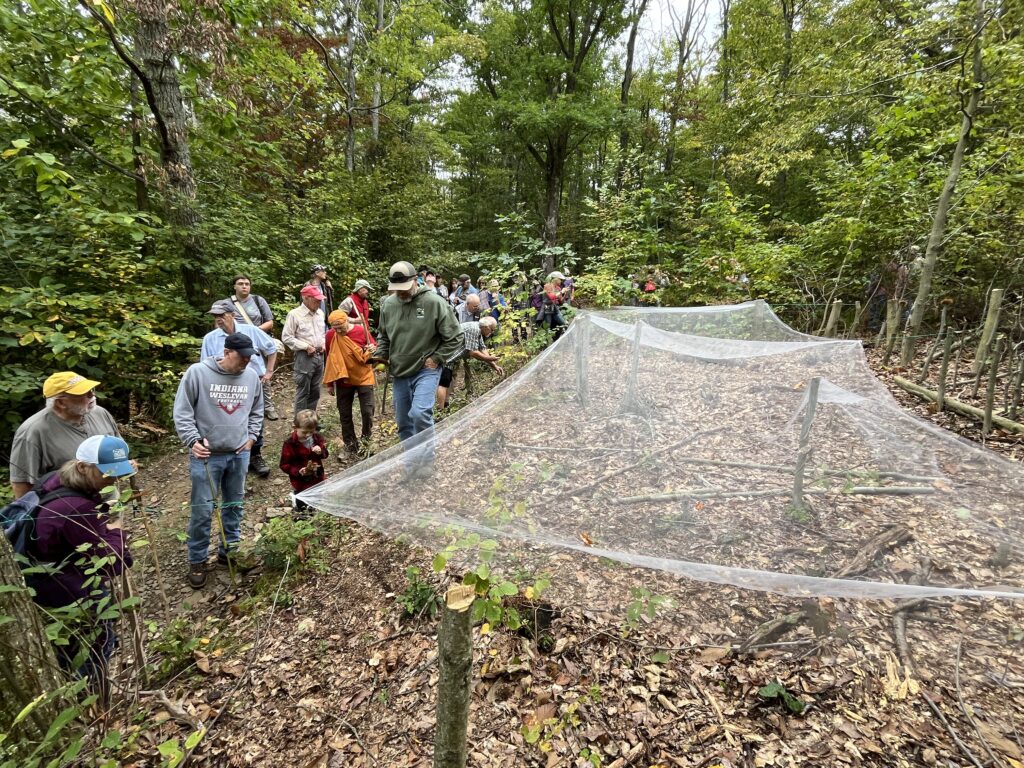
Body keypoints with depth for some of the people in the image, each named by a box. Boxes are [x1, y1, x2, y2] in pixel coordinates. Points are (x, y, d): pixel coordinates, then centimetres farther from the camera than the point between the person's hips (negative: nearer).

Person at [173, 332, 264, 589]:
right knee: (202, 510, 3)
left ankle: (228, 552, 33)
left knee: (234, 506, 15)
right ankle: (197, 561, 22)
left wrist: (251, 436, 6)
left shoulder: (251, 376, 0)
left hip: (239, 454, 4)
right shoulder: (197, 372, -12)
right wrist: (193, 440, -18)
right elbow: (182, 412, -8)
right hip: (206, 454, -4)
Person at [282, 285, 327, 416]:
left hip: (319, 355, 7)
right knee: (303, 392, 0)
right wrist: (306, 347, -16)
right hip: (304, 357, -6)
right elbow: (286, 337, -11)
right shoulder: (294, 314, -11)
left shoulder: (320, 313, 9)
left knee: (315, 391, 14)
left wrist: (323, 344, 3)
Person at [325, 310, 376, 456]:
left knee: (367, 411, -5)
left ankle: (365, 440, 21)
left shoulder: (361, 331, -12)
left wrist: (372, 349, -22)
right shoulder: (330, 335, -7)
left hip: (364, 378, -2)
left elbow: (373, 347, 4)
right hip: (344, 381, 2)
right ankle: (350, 445, 24)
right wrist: (329, 383, 5)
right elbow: (328, 359, 3)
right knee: (345, 414, 8)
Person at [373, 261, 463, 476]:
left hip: (426, 371, -5)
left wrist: (437, 358, -10)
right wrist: (380, 354, 0)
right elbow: (383, 336, 18)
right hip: (400, 373, 6)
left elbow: (455, 337, -6)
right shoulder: (388, 304, 2)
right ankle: (412, 464, 31)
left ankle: (426, 461, -3)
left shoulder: (434, 302, -12)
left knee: (420, 413, -24)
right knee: (403, 422, 12)